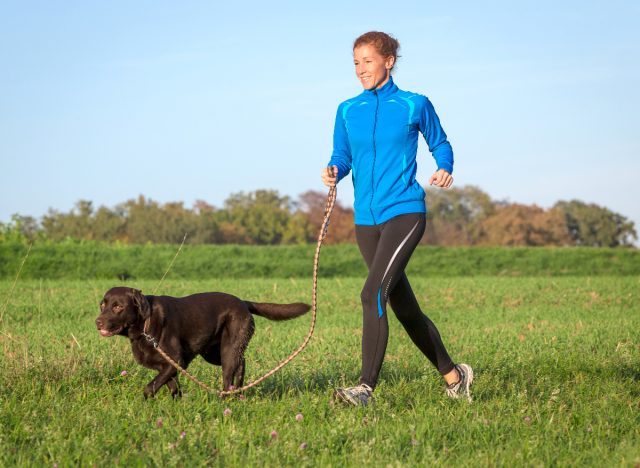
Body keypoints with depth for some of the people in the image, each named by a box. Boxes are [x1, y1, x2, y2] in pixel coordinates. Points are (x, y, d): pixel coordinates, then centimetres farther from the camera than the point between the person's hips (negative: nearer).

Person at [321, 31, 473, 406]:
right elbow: (342, 156, 13)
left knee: (373, 293, -22)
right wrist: (334, 172, -9)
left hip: (405, 212, -6)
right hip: (366, 220, 6)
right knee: (405, 308, 12)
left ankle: (367, 388, -22)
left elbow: (440, 144, 9)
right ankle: (454, 375, 29)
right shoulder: (348, 111, 9)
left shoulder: (415, 105, -1)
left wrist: (446, 169, -10)